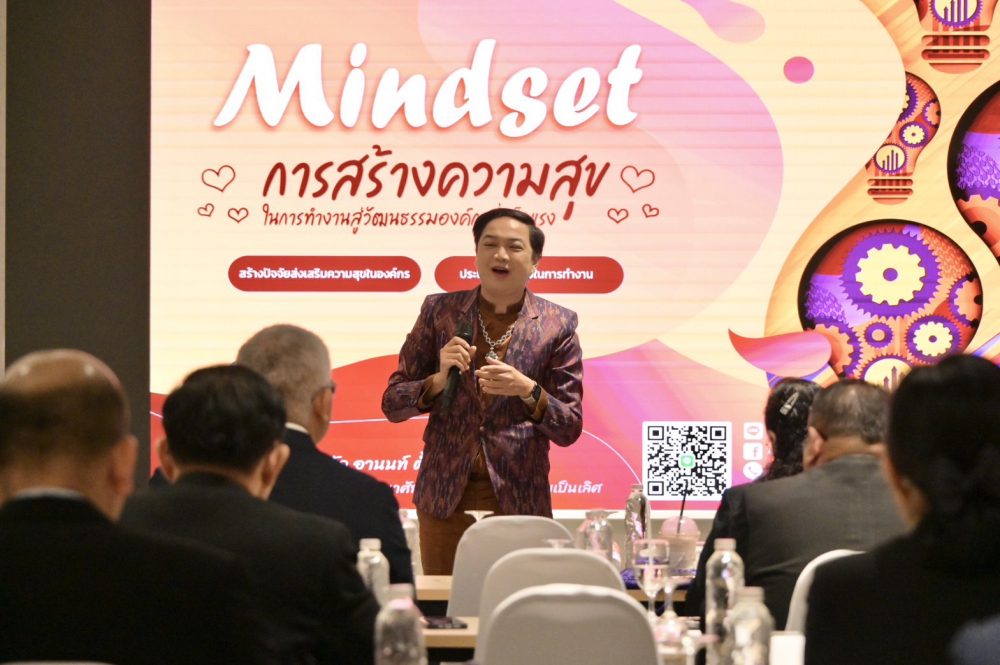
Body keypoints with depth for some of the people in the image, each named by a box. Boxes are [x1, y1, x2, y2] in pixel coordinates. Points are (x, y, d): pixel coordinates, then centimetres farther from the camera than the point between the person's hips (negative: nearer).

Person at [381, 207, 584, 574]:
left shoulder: (557, 326, 3)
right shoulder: (439, 310, 5)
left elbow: (569, 430, 2)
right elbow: (392, 404, 6)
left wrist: (528, 391, -16)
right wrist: (440, 378, -13)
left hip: (518, 500, -1)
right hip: (444, 496, 1)